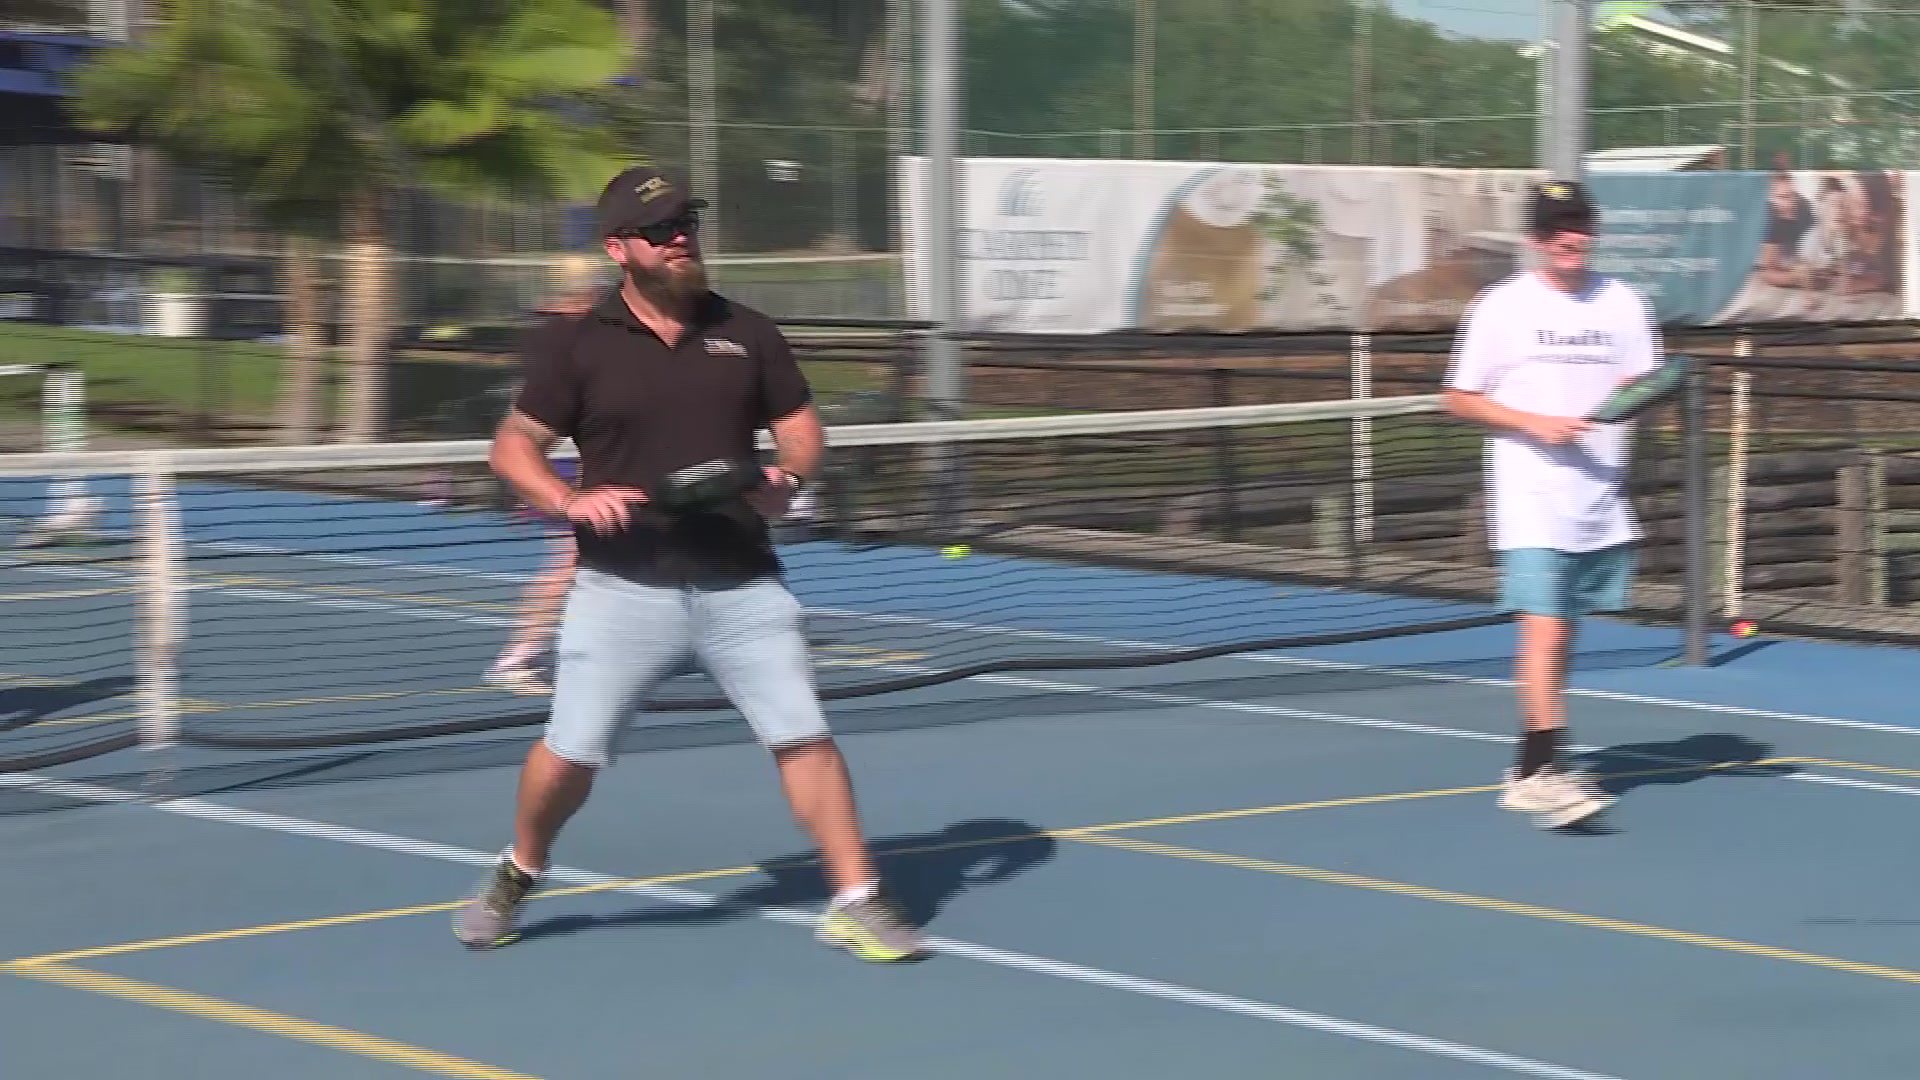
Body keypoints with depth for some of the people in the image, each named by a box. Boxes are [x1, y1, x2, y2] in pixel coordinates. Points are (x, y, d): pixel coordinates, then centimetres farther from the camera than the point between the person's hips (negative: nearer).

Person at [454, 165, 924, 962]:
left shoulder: (747, 335, 6)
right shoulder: (582, 348, -1)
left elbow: (802, 430, 12)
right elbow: (513, 445, 3)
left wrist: (787, 475, -10)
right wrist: (569, 501, -15)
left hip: (741, 585, 2)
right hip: (624, 587, -1)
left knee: (803, 736, -6)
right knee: (571, 752, 1)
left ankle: (855, 902, 3)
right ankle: (514, 880, 27)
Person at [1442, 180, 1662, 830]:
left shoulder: (1622, 304, 8)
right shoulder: (1502, 307, -1)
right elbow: (1460, 400, 1)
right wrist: (1537, 424, -12)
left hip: (1601, 501, 4)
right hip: (1531, 500, -4)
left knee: (1562, 634, 9)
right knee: (1543, 629, -14)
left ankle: (1530, 769, 18)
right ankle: (1547, 772, -18)